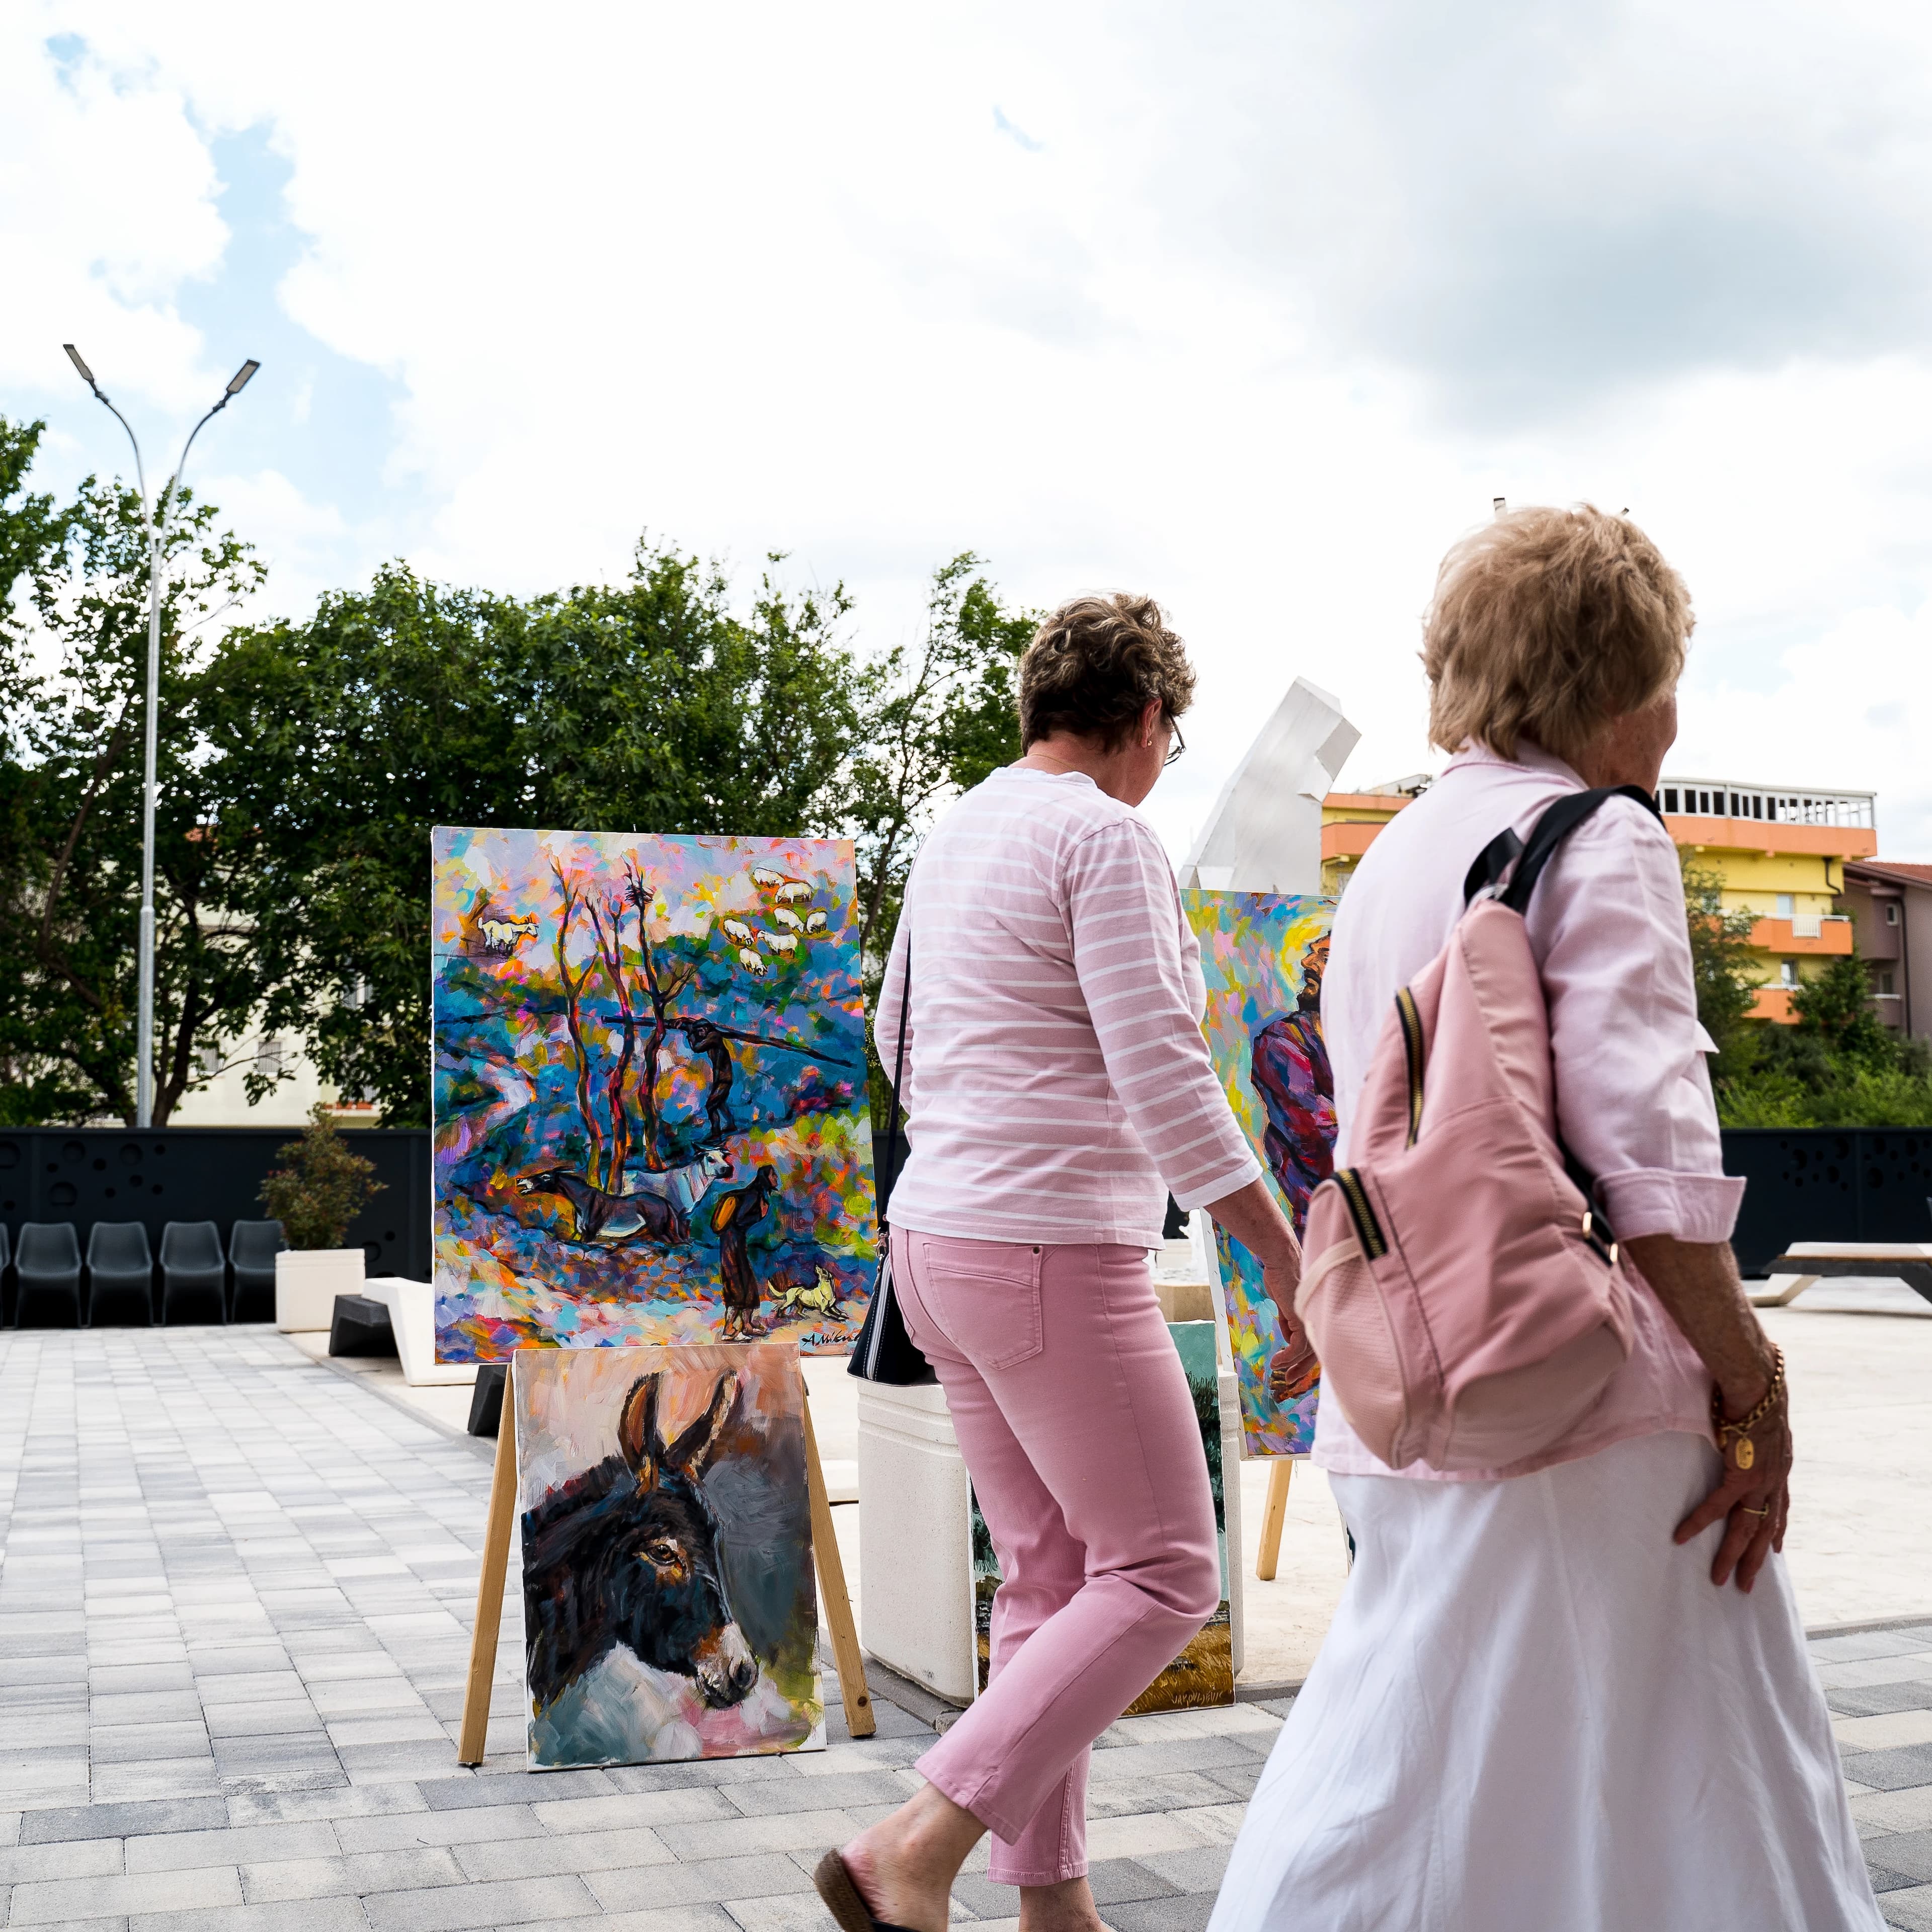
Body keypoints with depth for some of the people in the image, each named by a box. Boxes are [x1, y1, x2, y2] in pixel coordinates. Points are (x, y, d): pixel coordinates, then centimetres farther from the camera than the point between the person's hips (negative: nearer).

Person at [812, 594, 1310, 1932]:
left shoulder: (958, 832, 14)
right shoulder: (1109, 838, -13)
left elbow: (898, 1035, 25)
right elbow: (1167, 1088, -19)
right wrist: (1290, 1259, -15)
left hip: (942, 1242, 9)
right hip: (1057, 1257, -9)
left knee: (1053, 1579, 15)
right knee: (1163, 1575, -1)